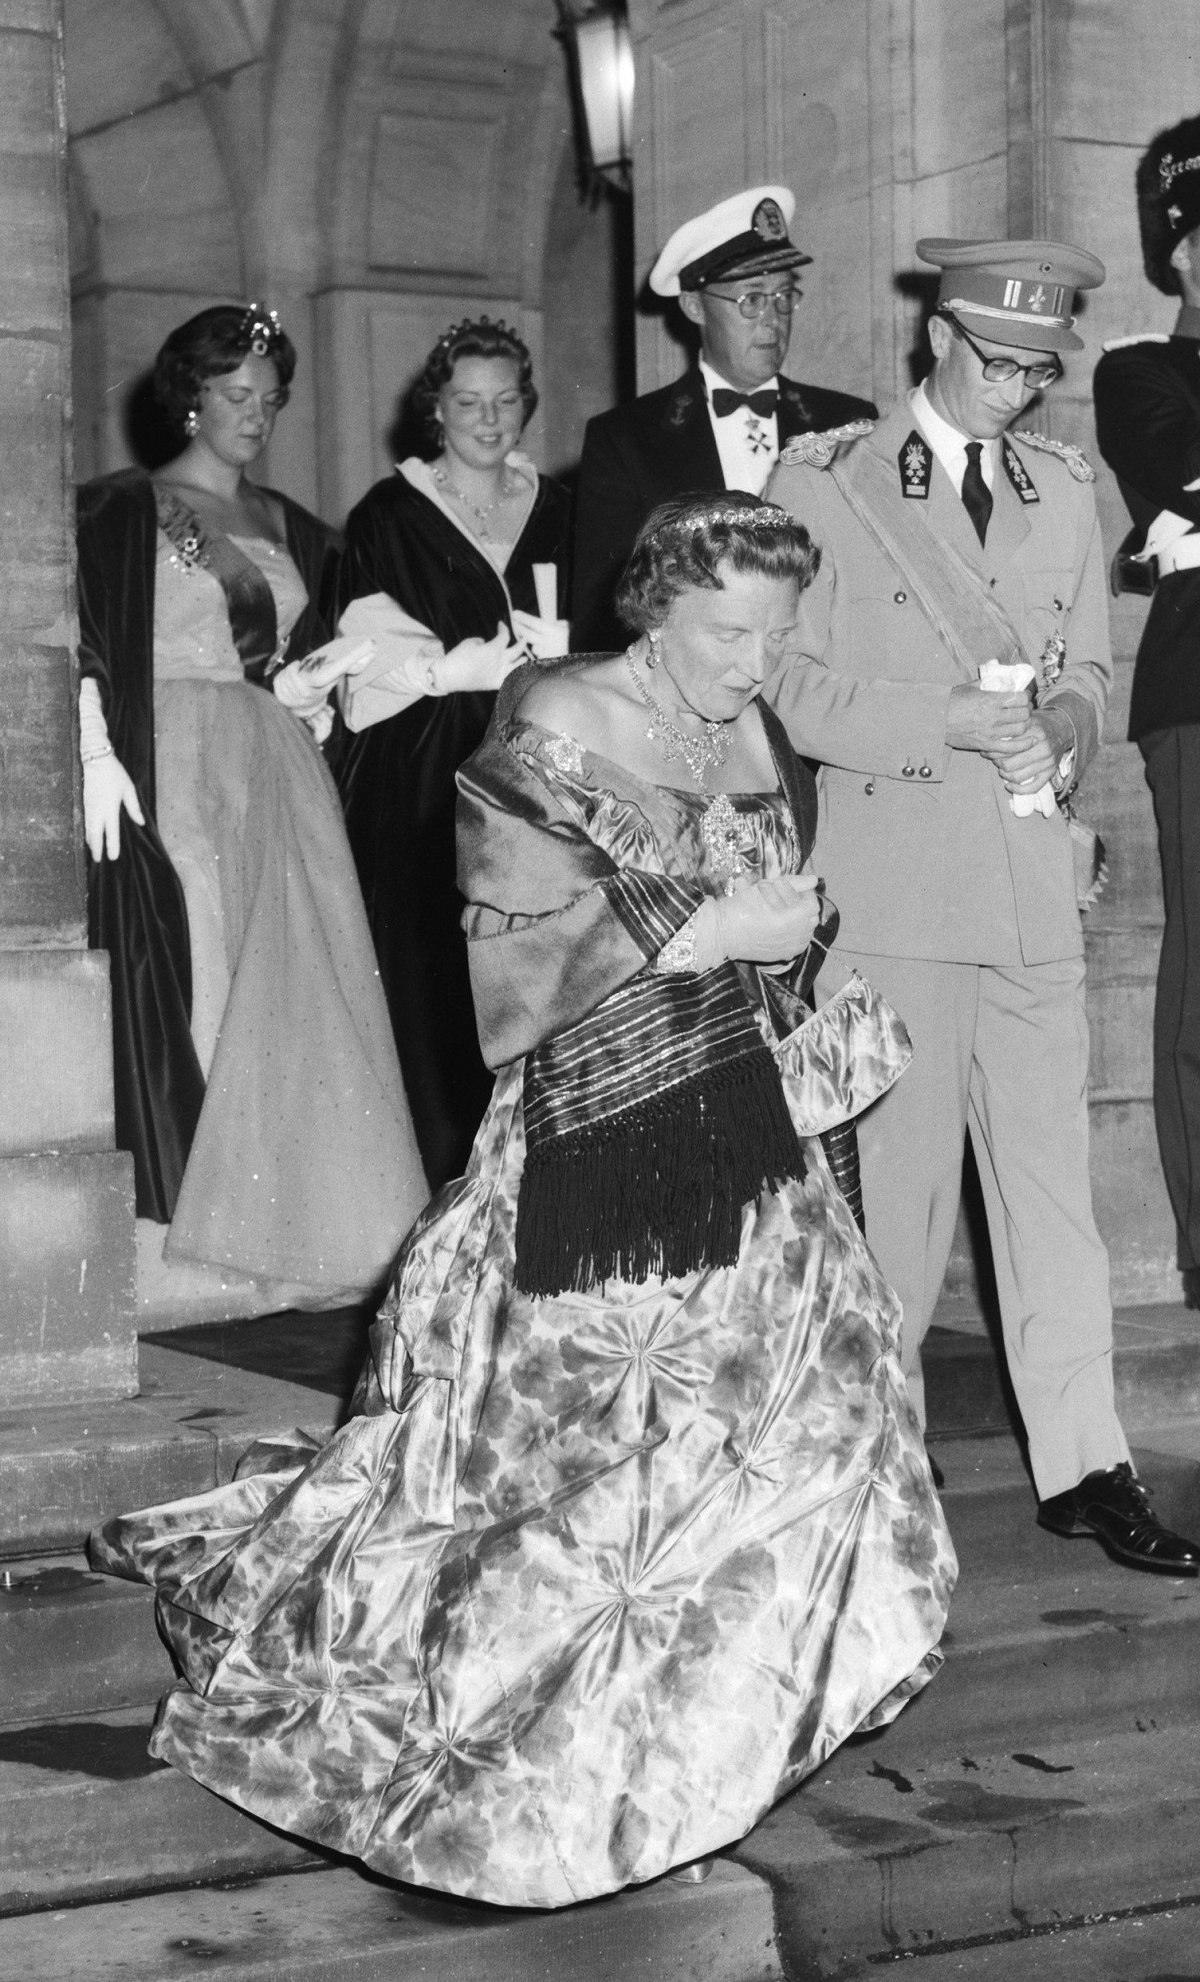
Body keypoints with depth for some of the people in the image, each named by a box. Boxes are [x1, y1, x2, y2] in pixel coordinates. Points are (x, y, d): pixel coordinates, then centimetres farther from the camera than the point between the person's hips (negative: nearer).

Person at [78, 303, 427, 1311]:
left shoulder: (289, 527, 18)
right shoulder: (126, 509, 2)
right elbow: (82, 646, -6)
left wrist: (308, 682, 0)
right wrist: (97, 754, -16)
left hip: (278, 776, 5)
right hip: (172, 773, -5)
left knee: (290, 984, 1)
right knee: (187, 977, -7)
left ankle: (287, 1219, 7)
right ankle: (186, 1220, -2)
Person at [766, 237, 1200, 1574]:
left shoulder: (1063, 491, 15)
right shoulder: (825, 487, 0)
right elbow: (789, 689, -5)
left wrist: (1065, 717, -2)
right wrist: (949, 721, -15)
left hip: (1030, 874, 4)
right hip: (889, 877, -4)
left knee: (1051, 1175, 2)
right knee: (896, 1171, 3)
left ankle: (1081, 1467, 6)